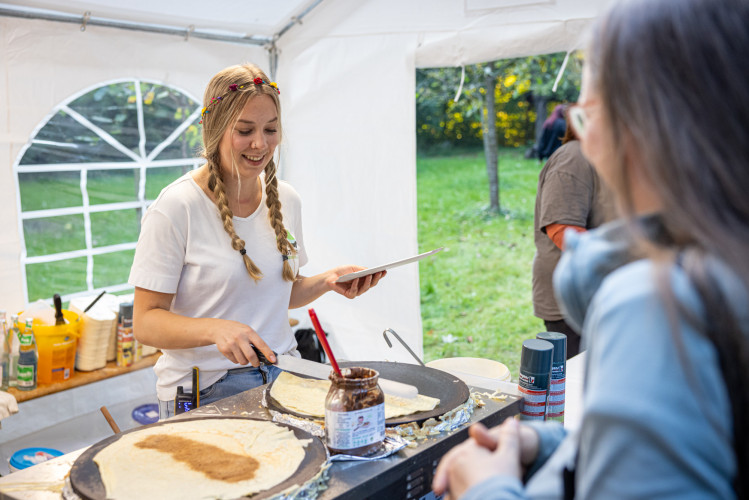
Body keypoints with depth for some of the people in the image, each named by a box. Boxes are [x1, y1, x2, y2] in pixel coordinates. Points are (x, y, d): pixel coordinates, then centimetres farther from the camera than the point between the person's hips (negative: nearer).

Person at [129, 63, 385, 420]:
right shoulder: (176, 208, -13)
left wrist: (327, 281, 0)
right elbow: (146, 321, -12)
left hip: (281, 377, 5)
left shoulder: (286, 200, 6)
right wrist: (216, 329, -29)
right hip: (203, 392, -4)